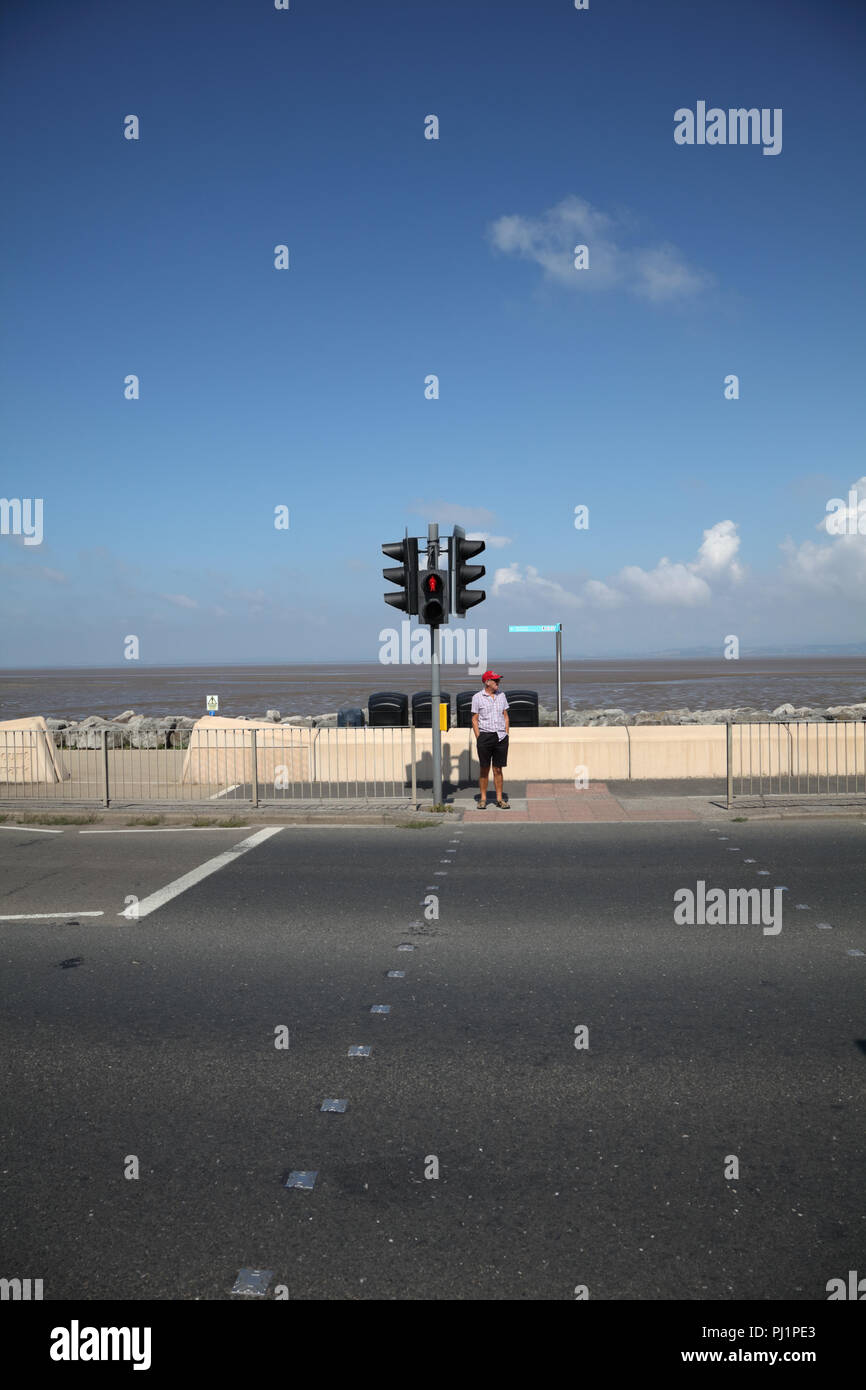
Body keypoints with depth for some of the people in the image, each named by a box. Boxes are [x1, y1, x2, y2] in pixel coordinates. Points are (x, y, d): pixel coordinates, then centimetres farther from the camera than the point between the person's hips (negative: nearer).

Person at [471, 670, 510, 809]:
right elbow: (474, 719, 0)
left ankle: (499, 799, 9)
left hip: (501, 736, 3)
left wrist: (506, 734, 6)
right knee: (484, 769, 2)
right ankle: (483, 798, 10)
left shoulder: (501, 695, 10)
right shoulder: (477, 697, -1)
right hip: (485, 736, -3)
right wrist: (478, 738, -7)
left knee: (498, 769, 5)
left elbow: (505, 716, 15)